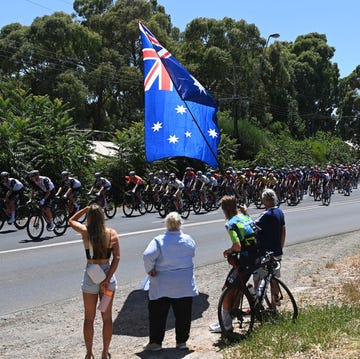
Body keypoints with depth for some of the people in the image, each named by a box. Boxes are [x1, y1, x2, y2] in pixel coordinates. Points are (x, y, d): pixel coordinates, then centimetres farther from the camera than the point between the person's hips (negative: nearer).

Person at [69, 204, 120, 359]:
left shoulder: (85, 231, -8)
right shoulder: (112, 234, -5)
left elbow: (71, 220, 13)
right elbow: (117, 257, -12)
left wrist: (86, 208, 6)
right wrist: (108, 279, -13)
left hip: (90, 275, -1)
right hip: (107, 273, 1)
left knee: (89, 318, 12)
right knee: (107, 317, 12)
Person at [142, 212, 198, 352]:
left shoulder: (159, 240, -12)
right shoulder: (188, 240, -1)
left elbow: (148, 255, -22)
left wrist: (150, 270, -8)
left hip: (162, 285, -2)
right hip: (185, 285, 2)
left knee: (157, 314, 10)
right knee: (183, 314, 13)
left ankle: (155, 342, 15)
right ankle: (181, 341, 20)